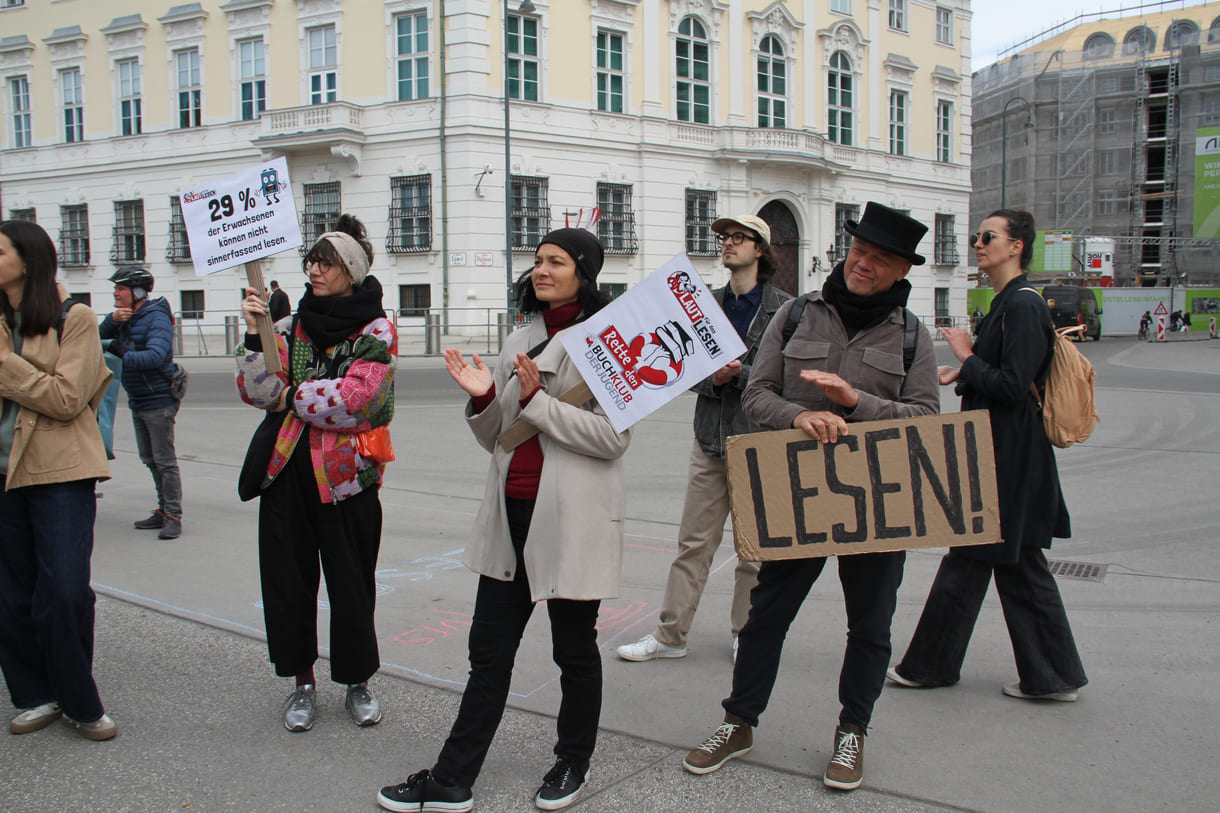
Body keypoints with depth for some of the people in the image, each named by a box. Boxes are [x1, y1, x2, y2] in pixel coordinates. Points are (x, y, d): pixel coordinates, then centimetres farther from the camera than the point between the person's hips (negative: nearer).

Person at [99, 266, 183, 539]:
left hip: (158, 399, -9)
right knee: (150, 460, 14)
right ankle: (164, 511, 22)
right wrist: (113, 319, -12)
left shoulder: (156, 318, -15)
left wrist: (123, 355, -31)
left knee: (165, 461, -5)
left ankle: (173, 516, 0)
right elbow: (101, 335, 4)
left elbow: (156, 356, -27)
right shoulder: (126, 317, 11)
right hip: (137, 401, 9)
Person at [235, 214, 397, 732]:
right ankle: (302, 682, 26)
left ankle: (358, 683, 25)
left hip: (347, 475, -4)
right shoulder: (291, 329, 10)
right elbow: (257, 393, -1)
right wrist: (255, 335, -11)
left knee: (351, 583, 5)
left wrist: (292, 397, -5)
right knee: (288, 580, 9)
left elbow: (353, 399, -16)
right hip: (288, 471, 4)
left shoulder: (376, 331, -3)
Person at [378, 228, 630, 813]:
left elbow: (614, 437, -17)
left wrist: (537, 401, -19)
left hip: (572, 518, -6)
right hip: (511, 513, 6)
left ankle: (573, 764, 31)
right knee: (489, 649, 10)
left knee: (574, 649, 10)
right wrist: (483, 398, -3)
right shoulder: (520, 342, 14)